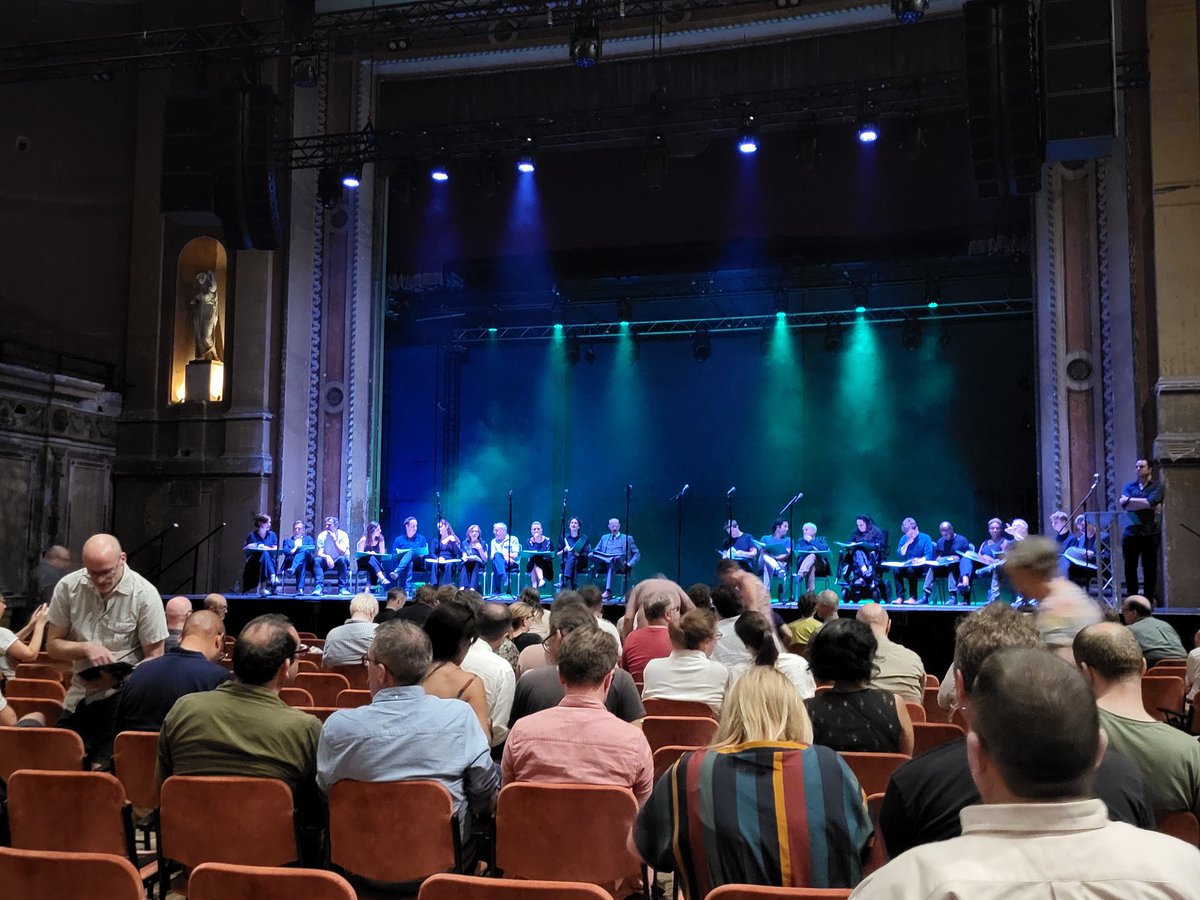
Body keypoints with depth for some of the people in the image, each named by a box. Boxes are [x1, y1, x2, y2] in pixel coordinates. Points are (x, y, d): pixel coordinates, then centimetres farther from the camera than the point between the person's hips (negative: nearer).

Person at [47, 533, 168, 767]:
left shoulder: (144, 594, -15)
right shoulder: (68, 587, -5)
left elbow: (154, 657, -9)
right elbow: (53, 646, 3)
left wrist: (115, 678, -25)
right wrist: (86, 648, -18)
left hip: (121, 694, -4)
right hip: (80, 692, 4)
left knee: (103, 766, -9)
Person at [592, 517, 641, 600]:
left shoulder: (627, 538, 23)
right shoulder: (604, 538, 31)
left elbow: (637, 554, 19)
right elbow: (596, 551, 24)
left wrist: (630, 564, -1)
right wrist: (592, 554, -2)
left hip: (620, 564, -2)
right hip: (605, 563, 2)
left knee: (612, 562, -42)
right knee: (593, 556, -32)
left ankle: (608, 591, -54)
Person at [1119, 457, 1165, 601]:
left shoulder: (1158, 487, 4)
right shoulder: (1129, 486, 13)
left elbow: (1150, 501, -15)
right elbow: (1122, 503, -5)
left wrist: (1129, 500, -5)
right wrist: (1145, 505, -13)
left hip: (1149, 534, -3)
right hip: (1130, 533, 3)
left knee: (1149, 567, 1)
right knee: (1130, 567, 4)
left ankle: (1148, 599, 8)